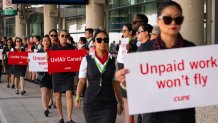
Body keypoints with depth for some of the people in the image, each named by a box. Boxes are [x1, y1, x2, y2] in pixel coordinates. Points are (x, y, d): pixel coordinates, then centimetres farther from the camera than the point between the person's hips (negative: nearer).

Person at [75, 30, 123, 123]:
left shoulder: (113, 61, 4)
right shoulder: (86, 60, 0)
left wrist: (120, 101, 11)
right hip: (90, 103, 0)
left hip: (109, 104, 0)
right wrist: (77, 97, -14)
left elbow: (115, 83, 10)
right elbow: (81, 81, -1)